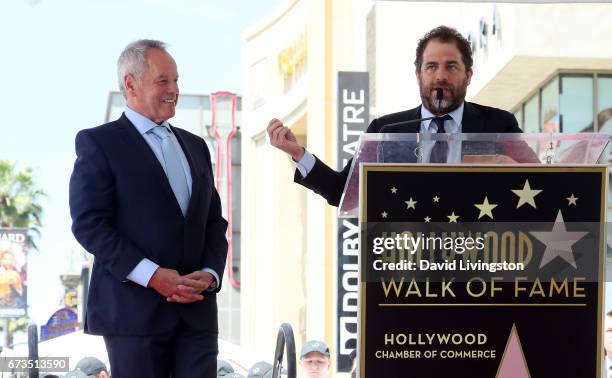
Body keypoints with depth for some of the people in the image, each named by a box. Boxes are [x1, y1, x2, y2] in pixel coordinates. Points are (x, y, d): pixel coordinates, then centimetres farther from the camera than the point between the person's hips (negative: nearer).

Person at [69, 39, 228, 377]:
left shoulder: (195, 146, 20)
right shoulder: (99, 143, 1)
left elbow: (214, 221, 18)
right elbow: (89, 223, -9)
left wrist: (210, 273, -2)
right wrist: (152, 276, -17)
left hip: (197, 310, 5)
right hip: (133, 309, -5)